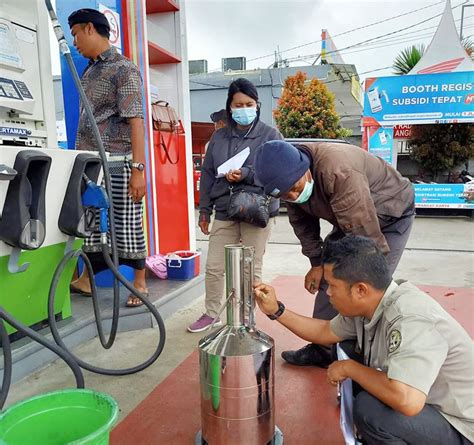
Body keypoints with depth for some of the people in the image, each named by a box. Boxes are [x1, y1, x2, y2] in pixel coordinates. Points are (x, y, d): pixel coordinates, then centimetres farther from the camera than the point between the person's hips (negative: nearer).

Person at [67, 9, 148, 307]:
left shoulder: (124, 69, -5)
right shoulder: (88, 71, 19)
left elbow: (135, 120, -13)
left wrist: (138, 168, -20)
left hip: (117, 164, -7)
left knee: (127, 225, 0)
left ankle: (140, 282, 15)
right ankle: (87, 279, 25)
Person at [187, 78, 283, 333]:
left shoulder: (270, 135, 0)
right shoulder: (219, 137, 10)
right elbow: (207, 175, 13)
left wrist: (245, 174, -17)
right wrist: (204, 210, 11)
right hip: (224, 212, 4)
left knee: (252, 269, 5)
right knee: (214, 267, 8)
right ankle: (211, 313, 28)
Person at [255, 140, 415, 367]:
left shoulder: (339, 172, -42)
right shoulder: (289, 175, -16)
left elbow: (366, 234, -37)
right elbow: (303, 222, 0)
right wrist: (317, 262, 0)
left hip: (391, 216, -7)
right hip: (350, 219, 7)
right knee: (328, 276, 4)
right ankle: (322, 350, 17)